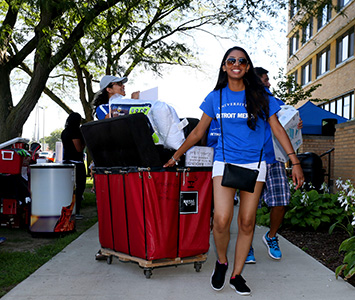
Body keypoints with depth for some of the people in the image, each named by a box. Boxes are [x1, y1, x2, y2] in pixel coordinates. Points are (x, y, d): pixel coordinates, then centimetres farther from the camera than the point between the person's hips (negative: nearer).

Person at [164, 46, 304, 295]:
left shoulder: (260, 95, 3)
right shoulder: (216, 97, 6)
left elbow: (278, 129, 3)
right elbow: (199, 131, 13)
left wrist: (295, 162, -3)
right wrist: (176, 156, 15)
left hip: (254, 163, 0)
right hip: (225, 162, 0)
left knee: (247, 222, 2)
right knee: (222, 219, -16)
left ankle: (236, 275, 18)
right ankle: (221, 261, 13)